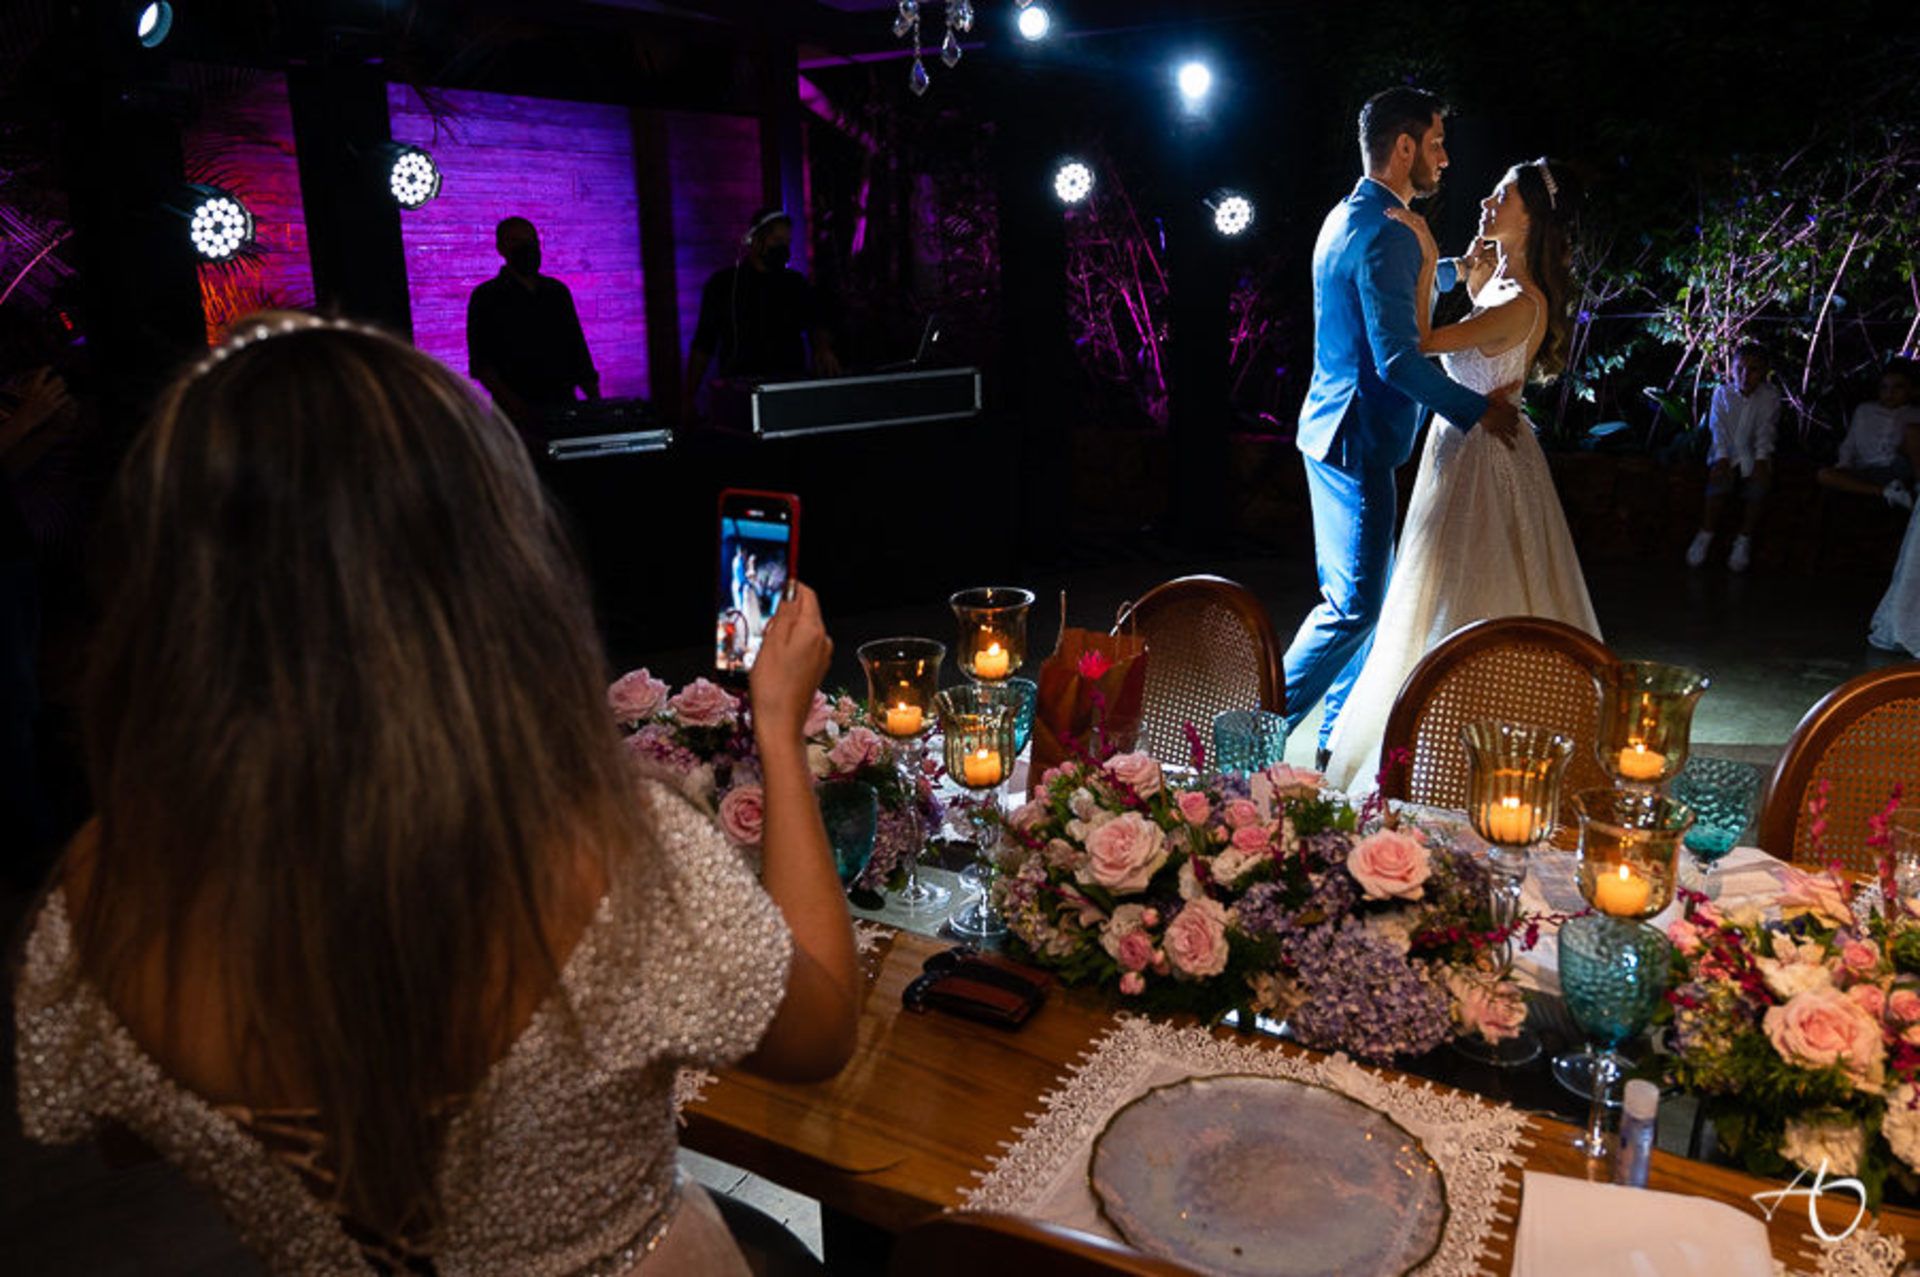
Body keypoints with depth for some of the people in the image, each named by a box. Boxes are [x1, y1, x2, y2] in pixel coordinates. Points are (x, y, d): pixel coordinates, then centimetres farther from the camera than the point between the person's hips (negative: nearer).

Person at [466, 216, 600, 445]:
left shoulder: (557, 291, 17)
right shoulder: (487, 297, 4)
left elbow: (578, 350, 18)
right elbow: (480, 365, -3)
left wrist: (595, 401, 6)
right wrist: (515, 406, -17)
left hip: (565, 405, 3)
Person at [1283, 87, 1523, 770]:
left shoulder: (1348, 218, 15)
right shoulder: (1385, 233, -17)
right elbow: (1398, 360, -23)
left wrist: (1454, 269, 41)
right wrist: (1479, 410, -12)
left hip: (1336, 430, 11)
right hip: (1358, 438, -11)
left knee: (1362, 597, 16)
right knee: (1354, 607, -6)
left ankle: (1337, 738, 24)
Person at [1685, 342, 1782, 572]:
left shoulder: (1770, 398, 4)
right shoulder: (1722, 393, 5)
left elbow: (1765, 433, -5)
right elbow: (1719, 430, -4)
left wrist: (1760, 460, -20)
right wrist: (1722, 458, -19)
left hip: (1753, 455, 0)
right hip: (1726, 453, 0)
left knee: (1760, 481, -29)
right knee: (1720, 478, -32)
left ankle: (1744, 541, -16)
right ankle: (1706, 535, -19)